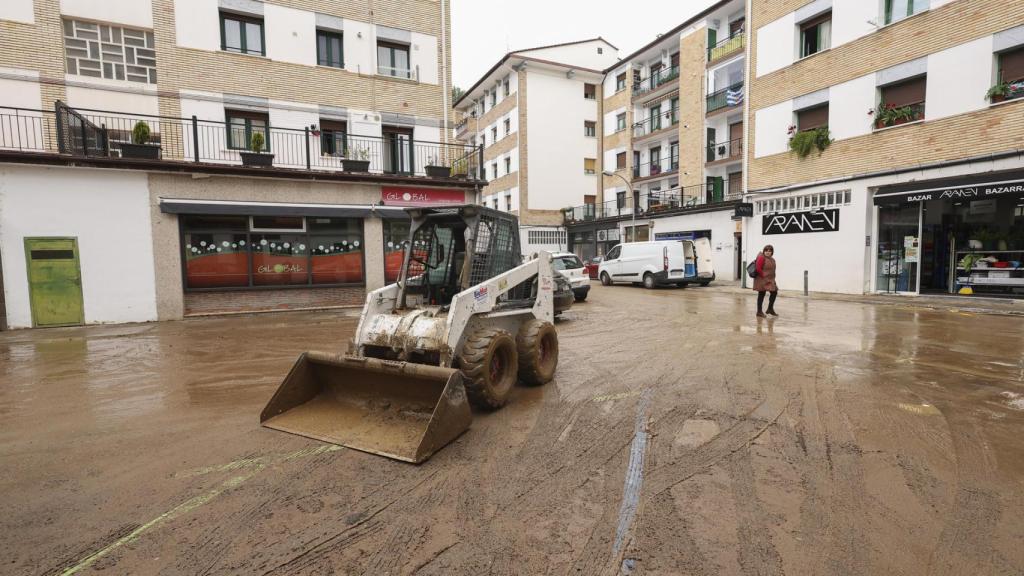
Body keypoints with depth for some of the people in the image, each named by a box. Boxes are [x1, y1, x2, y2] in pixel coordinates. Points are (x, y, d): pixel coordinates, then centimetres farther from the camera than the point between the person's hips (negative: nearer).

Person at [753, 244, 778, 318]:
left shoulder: (772, 259, 11)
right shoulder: (761, 257, -15)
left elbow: (772, 270, 20)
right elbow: (758, 269, -22)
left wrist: (772, 277, 8)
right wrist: (764, 276, -18)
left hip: (770, 279, 9)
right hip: (762, 280, -9)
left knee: (774, 292, 11)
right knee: (761, 294, -3)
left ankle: (770, 309, 26)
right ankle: (759, 312, 6)